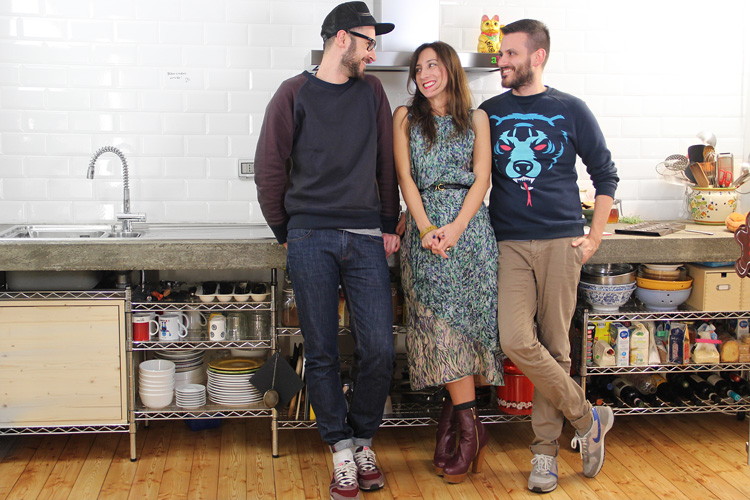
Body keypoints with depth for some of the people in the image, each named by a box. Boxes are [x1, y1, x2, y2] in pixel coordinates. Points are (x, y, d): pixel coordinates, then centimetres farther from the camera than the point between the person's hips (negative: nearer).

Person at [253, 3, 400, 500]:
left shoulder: (371, 92, 12)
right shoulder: (295, 94, 3)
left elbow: (387, 163, 14)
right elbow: (269, 167, 4)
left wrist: (390, 225, 10)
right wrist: (285, 230, 4)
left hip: (366, 239, 2)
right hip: (310, 240, -2)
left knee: (379, 350, -3)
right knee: (322, 353, 2)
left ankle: (363, 440, 18)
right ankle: (341, 449, 16)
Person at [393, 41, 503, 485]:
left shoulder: (476, 118, 12)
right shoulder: (406, 117, 13)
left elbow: (481, 180, 4)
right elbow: (405, 177, 4)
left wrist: (455, 229, -11)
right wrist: (426, 227, -10)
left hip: (469, 224, 0)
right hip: (426, 226, 0)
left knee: (455, 321, -4)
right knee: (442, 321, -7)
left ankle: (453, 414, 6)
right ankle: (470, 427, -2)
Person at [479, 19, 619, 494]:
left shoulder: (570, 110, 5)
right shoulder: (489, 112, 11)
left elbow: (605, 174, 10)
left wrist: (594, 237, 3)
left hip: (561, 242, -1)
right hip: (510, 245, 1)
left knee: (554, 347, 1)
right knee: (518, 342, -15)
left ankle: (546, 450, 15)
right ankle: (588, 418, 4)